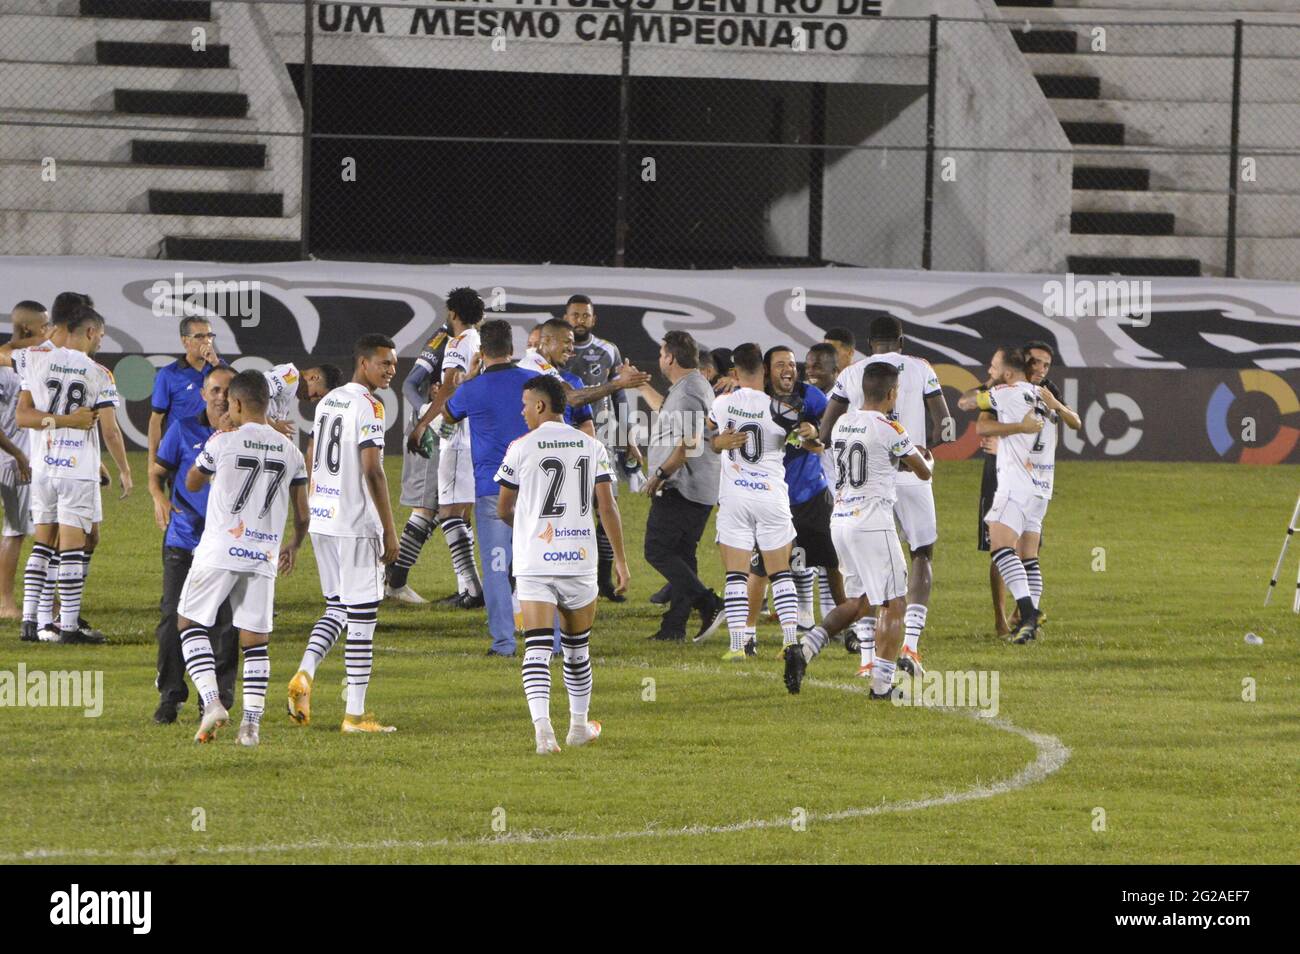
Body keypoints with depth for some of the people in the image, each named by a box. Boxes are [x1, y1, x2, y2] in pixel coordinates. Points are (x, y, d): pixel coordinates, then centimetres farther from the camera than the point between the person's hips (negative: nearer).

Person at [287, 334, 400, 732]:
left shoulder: (327, 402, 13)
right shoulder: (368, 407, -13)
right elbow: (372, 471, -18)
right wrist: (390, 531, -15)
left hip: (322, 520, 8)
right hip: (357, 524, -8)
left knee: (337, 608, 17)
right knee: (363, 617, -2)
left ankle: (305, 673, -6)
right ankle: (355, 714, -1)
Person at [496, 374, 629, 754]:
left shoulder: (521, 448, -3)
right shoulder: (592, 447, 5)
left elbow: (503, 509, 6)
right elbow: (607, 506, 0)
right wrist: (620, 559, 6)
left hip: (534, 562, -3)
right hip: (580, 562, 3)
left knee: (537, 649, -9)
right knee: (577, 648, 19)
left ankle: (542, 725, -27)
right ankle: (579, 726, 30)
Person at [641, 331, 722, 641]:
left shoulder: (688, 391, -16)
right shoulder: (692, 386, 19)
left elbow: (690, 441, -26)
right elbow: (666, 410, 41)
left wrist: (662, 473, -21)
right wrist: (640, 385, 49)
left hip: (681, 489, -11)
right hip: (700, 491, 11)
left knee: (658, 551, -10)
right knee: (681, 556, 12)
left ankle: (709, 605, -17)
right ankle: (674, 626, 13)